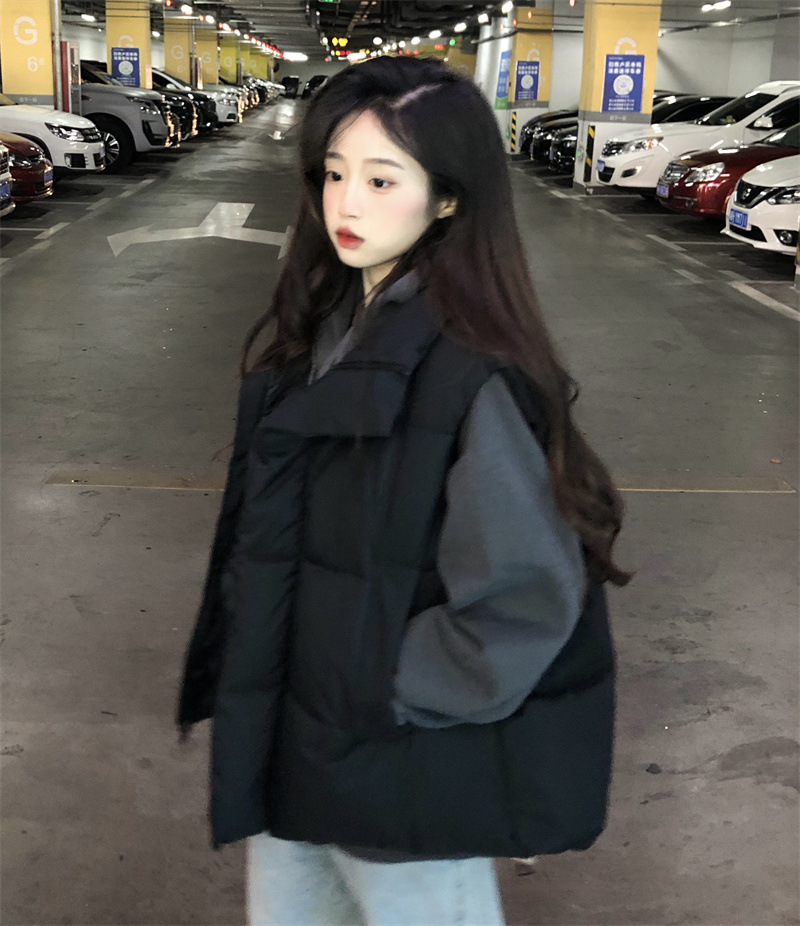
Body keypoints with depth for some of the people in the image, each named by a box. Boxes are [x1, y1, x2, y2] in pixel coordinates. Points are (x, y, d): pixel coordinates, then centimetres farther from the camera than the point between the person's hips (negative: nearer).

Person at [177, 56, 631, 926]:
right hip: (290, 750, 7)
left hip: (401, 767, -7)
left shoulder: (470, 374, -23)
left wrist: (382, 698, -15)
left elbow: (524, 603, -23)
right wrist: (246, 703, 7)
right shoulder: (315, 332, 2)